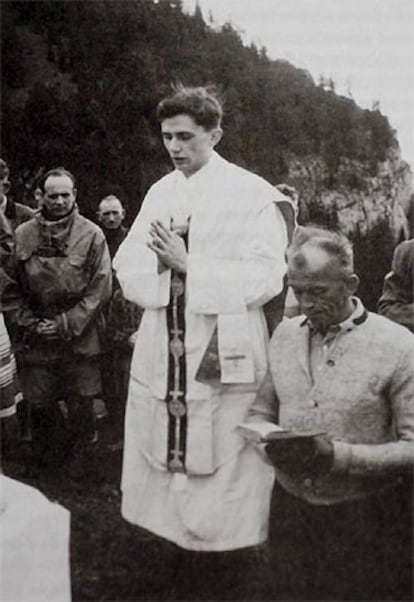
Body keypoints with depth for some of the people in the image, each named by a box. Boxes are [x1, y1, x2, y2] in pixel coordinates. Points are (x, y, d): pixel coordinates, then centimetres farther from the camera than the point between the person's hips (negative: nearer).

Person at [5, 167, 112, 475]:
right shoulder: (23, 235, 1)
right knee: (40, 404, 8)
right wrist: (30, 324, -5)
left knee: (81, 405, 6)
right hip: (35, 340, 2)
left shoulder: (92, 235, -4)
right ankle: (49, 463, 30)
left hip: (80, 339, -2)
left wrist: (66, 325, -10)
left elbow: (100, 289, -6)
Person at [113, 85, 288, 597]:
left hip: (223, 359, -5)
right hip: (161, 358, 6)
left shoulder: (253, 194, -5)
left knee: (221, 475, 0)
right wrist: (162, 260, -13)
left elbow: (266, 277, -14)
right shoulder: (159, 193, 13)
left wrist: (188, 264, -14)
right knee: (156, 474, 13)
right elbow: (127, 268, 8)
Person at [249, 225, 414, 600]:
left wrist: (338, 455, -26)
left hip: (365, 518, -4)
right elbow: (261, 411, 10)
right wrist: (268, 441, -12)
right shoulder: (285, 334, 3)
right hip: (291, 510, 4)